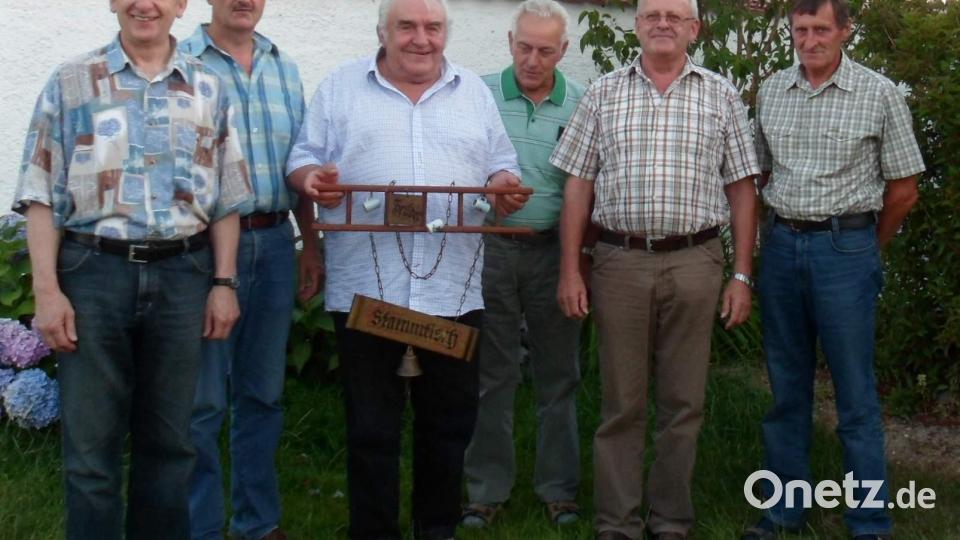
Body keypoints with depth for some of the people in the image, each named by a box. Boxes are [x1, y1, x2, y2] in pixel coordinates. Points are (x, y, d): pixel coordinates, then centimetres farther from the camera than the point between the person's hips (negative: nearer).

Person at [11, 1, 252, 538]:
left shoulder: (210, 89, 9)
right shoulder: (72, 83, 3)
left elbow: (226, 197, 10)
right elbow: (42, 194, 0)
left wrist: (224, 283, 3)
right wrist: (47, 290, -8)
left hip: (183, 275, 2)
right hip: (95, 272, -2)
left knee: (169, 438, 11)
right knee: (91, 442, 3)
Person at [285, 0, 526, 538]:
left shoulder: (474, 92, 13)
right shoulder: (341, 87, 7)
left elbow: (501, 166, 15)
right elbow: (303, 158, 6)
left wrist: (505, 185, -7)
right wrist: (312, 177, -16)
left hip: (452, 289, 2)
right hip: (367, 288, -2)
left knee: (449, 422, 11)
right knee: (371, 427, 5)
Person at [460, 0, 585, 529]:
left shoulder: (581, 104, 3)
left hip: (555, 250, 1)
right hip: (490, 247, -1)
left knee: (558, 375, 9)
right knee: (491, 375, 6)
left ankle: (558, 487, 21)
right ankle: (486, 489, 17)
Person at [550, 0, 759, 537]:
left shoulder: (722, 96, 6)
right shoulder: (604, 94, 7)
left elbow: (742, 189, 6)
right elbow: (579, 185, 6)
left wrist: (742, 276, 0)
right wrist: (570, 269, -1)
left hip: (694, 264, 0)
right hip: (620, 261, 0)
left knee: (684, 402, 7)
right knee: (621, 402, 6)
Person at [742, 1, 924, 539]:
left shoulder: (879, 93, -5)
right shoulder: (771, 91, 6)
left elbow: (903, 189, 0)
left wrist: (865, 248, 8)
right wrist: (789, 225, 14)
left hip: (846, 249, -4)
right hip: (781, 245, 4)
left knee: (856, 394, 0)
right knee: (787, 388, 12)